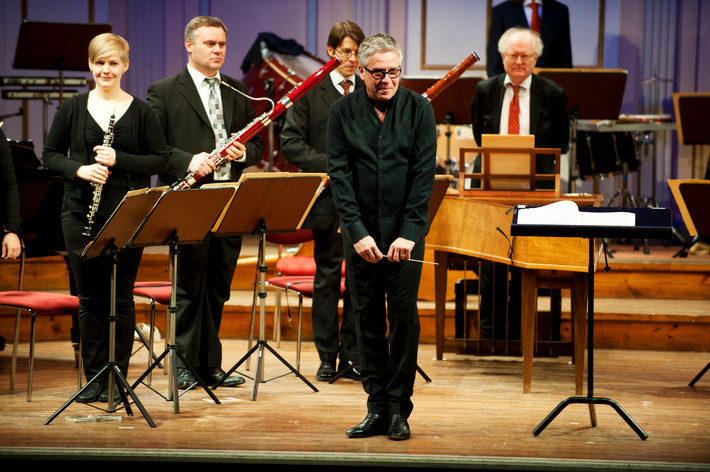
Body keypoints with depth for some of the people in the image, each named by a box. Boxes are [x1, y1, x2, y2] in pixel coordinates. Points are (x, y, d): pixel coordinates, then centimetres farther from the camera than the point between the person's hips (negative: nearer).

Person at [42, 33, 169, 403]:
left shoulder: (141, 111, 3)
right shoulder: (72, 108, 6)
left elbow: (161, 160, 2)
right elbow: (50, 154, 9)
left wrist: (119, 160, -12)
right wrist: (79, 169, -10)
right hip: (81, 213, 1)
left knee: (121, 298, 1)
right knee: (90, 298, 4)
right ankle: (94, 378, 13)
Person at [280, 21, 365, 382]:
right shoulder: (310, 91, 1)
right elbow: (290, 143, -4)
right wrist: (331, 166, -15)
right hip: (328, 200, -2)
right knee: (328, 274, 3)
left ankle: (351, 354, 13)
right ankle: (327, 356, 11)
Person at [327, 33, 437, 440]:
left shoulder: (419, 109, 0)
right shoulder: (343, 112, 2)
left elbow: (425, 172, -4)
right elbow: (339, 174, -2)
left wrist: (409, 232, -12)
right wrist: (358, 232, -12)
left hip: (405, 230, -1)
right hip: (362, 233, 1)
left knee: (404, 315, -4)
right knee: (367, 317, 5)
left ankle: (399, 408, 5)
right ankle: (377, 409, 12)